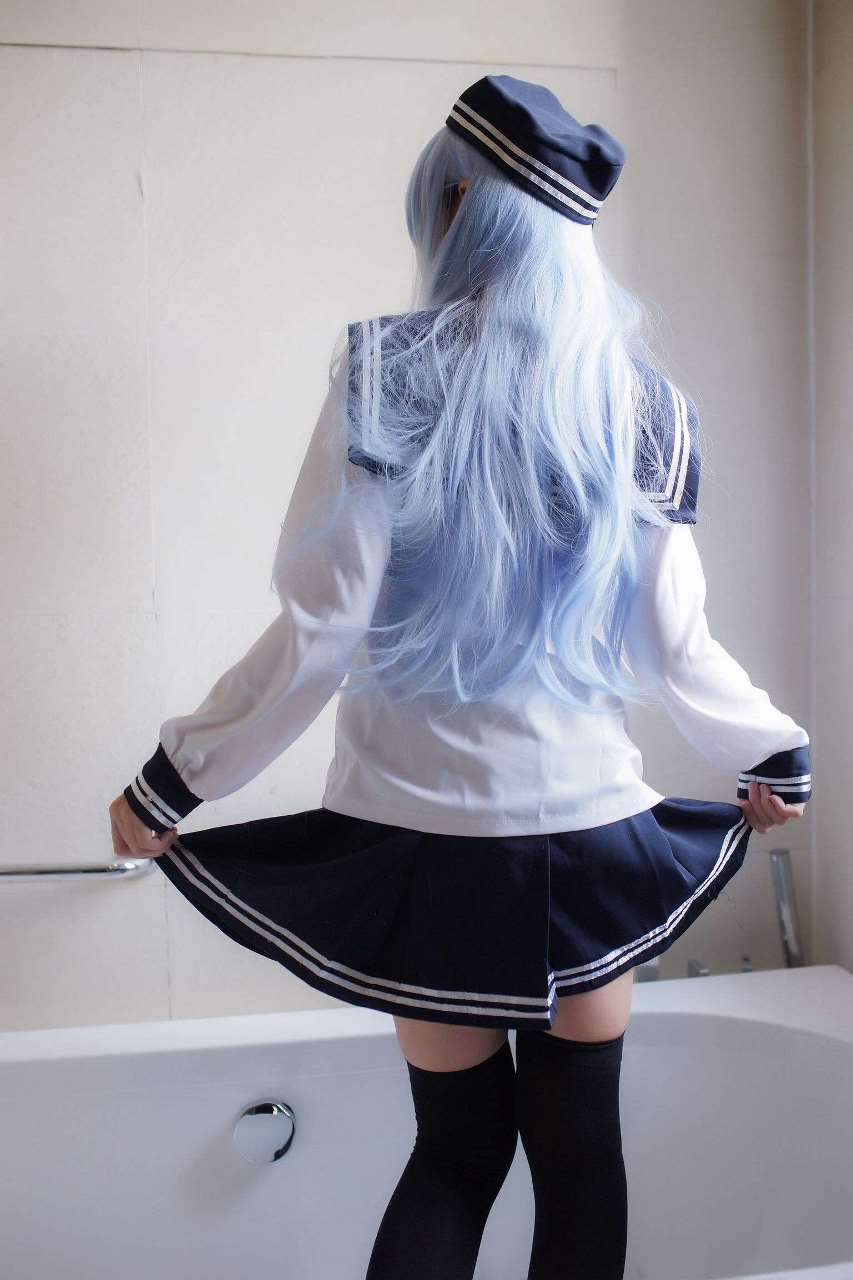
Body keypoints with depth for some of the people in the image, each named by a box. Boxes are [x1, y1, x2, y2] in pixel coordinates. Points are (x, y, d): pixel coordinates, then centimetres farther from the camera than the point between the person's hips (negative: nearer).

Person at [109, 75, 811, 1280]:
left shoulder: (389, 370, -8)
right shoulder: (641, 398, 2)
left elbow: (322, 626, -12)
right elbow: (674, 644, 3)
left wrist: (171, 781, -2)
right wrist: (777, 753, 20)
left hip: (424, 832, -1)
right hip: (590, 828, 2)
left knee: (456, 1151, 14)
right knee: (581, 1143, 14)